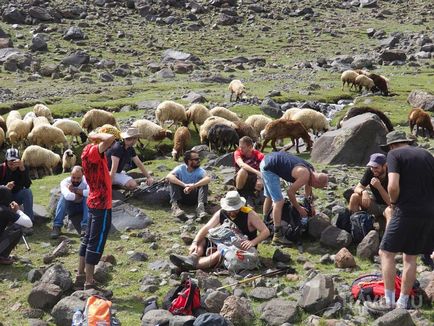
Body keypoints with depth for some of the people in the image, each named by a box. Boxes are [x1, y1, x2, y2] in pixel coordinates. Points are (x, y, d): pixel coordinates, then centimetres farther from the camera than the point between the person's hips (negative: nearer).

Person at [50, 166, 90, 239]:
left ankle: (85, 227, -32)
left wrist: (75, 190, -32)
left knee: (87, 197, -30)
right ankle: (56, 227, -30)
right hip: (69, 208, 0)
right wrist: (80, 195, -28)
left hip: (83, 208, 0)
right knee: (64, 197, -30)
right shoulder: (65, 182, -21)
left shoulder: (86, 180, -18)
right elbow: (68, 195, -43)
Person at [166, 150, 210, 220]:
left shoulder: (200, 170, -11)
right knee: (173, 179, -22)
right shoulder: (181, 168, -11)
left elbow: (208, 179, -34)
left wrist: (193, 186, -47)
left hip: (194, 198, 0)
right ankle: (175, 206, -35)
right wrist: (184, 185, -44)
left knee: (204, 183, -23)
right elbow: (168, 176, -31)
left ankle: (201, 206, -39)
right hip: (181, 196, 0)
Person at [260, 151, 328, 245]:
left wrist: (311, 206, 30)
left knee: (269, 197, 24)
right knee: (279, 201, -11)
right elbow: (290, 192, -14)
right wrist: (299, 208, -2)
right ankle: (277, 236, -10)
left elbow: (308, 189, 26)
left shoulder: (310, 170, 8)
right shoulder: (305, 176, -20)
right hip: (269, 168, -10)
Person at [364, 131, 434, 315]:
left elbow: (393, 186, -16)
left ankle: (388, 302, 1)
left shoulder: (394, 155, -3)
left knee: (386, 253, 4)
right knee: (410, 257, 13)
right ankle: (402, 304, 16)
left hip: (407, 212, -6)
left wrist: (394, 202, 1)